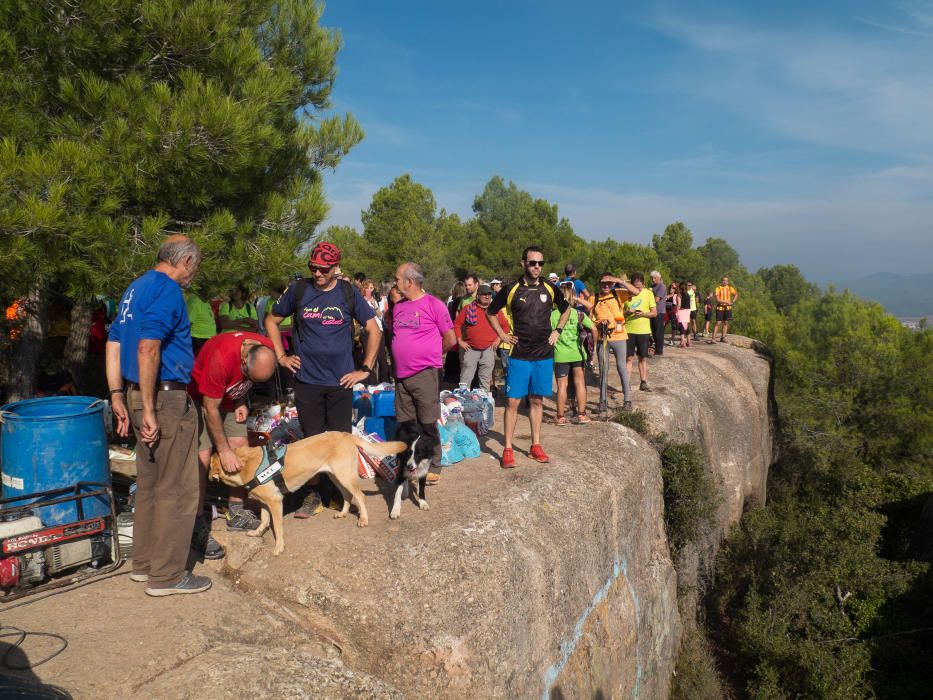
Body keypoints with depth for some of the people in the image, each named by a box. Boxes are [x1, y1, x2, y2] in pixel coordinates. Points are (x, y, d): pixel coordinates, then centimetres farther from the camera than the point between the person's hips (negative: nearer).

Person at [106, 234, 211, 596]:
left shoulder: (136, 287, 15)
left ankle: (144, 563, 29)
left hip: (139, 395, 10)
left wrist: (118, 397, 14)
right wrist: (149, 410, -22)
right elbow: (147, 349, -24)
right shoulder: (168, 289, -14)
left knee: (150, 484, 19)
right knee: (177, 489, 0)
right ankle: (167, 575, 8)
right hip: (167, 398, -10)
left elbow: (113, 344, 15)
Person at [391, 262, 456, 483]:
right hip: (401, 375, 6)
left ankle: (433, 467, 13)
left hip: (425, 374, -6)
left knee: (428, 424, 1)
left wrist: (429, 355, 9)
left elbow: (450, 340, -3)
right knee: (405, 425, 12)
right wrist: (399, 360, 13)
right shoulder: (398, 307, 12)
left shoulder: (433, 304, -7)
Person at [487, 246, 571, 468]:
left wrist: (557, 331, 8)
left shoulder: (549, 289, 3)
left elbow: (566, 309, 21)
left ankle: (536, 446, 20)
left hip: (544, 355, 3)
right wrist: (502, 334, 0)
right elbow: (490, 312, 9)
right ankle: (508, 449, 3)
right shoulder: (511, 290, -5)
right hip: (519, 355, -3)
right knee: (513, 401, -4)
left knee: (537, 401, 11)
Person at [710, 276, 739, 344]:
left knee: (726, 323, 6)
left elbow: (736, 294, 21)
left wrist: (732, 302, 6)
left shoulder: (730, 288, 7)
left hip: (727, 308, 4)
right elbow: (717, 299, -13)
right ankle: (713, 339, -11)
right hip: (720, 308, -4)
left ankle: (723, 337, 14)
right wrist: (726, 302, -15)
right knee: (718, 323, -9)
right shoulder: (718, 288, -6)